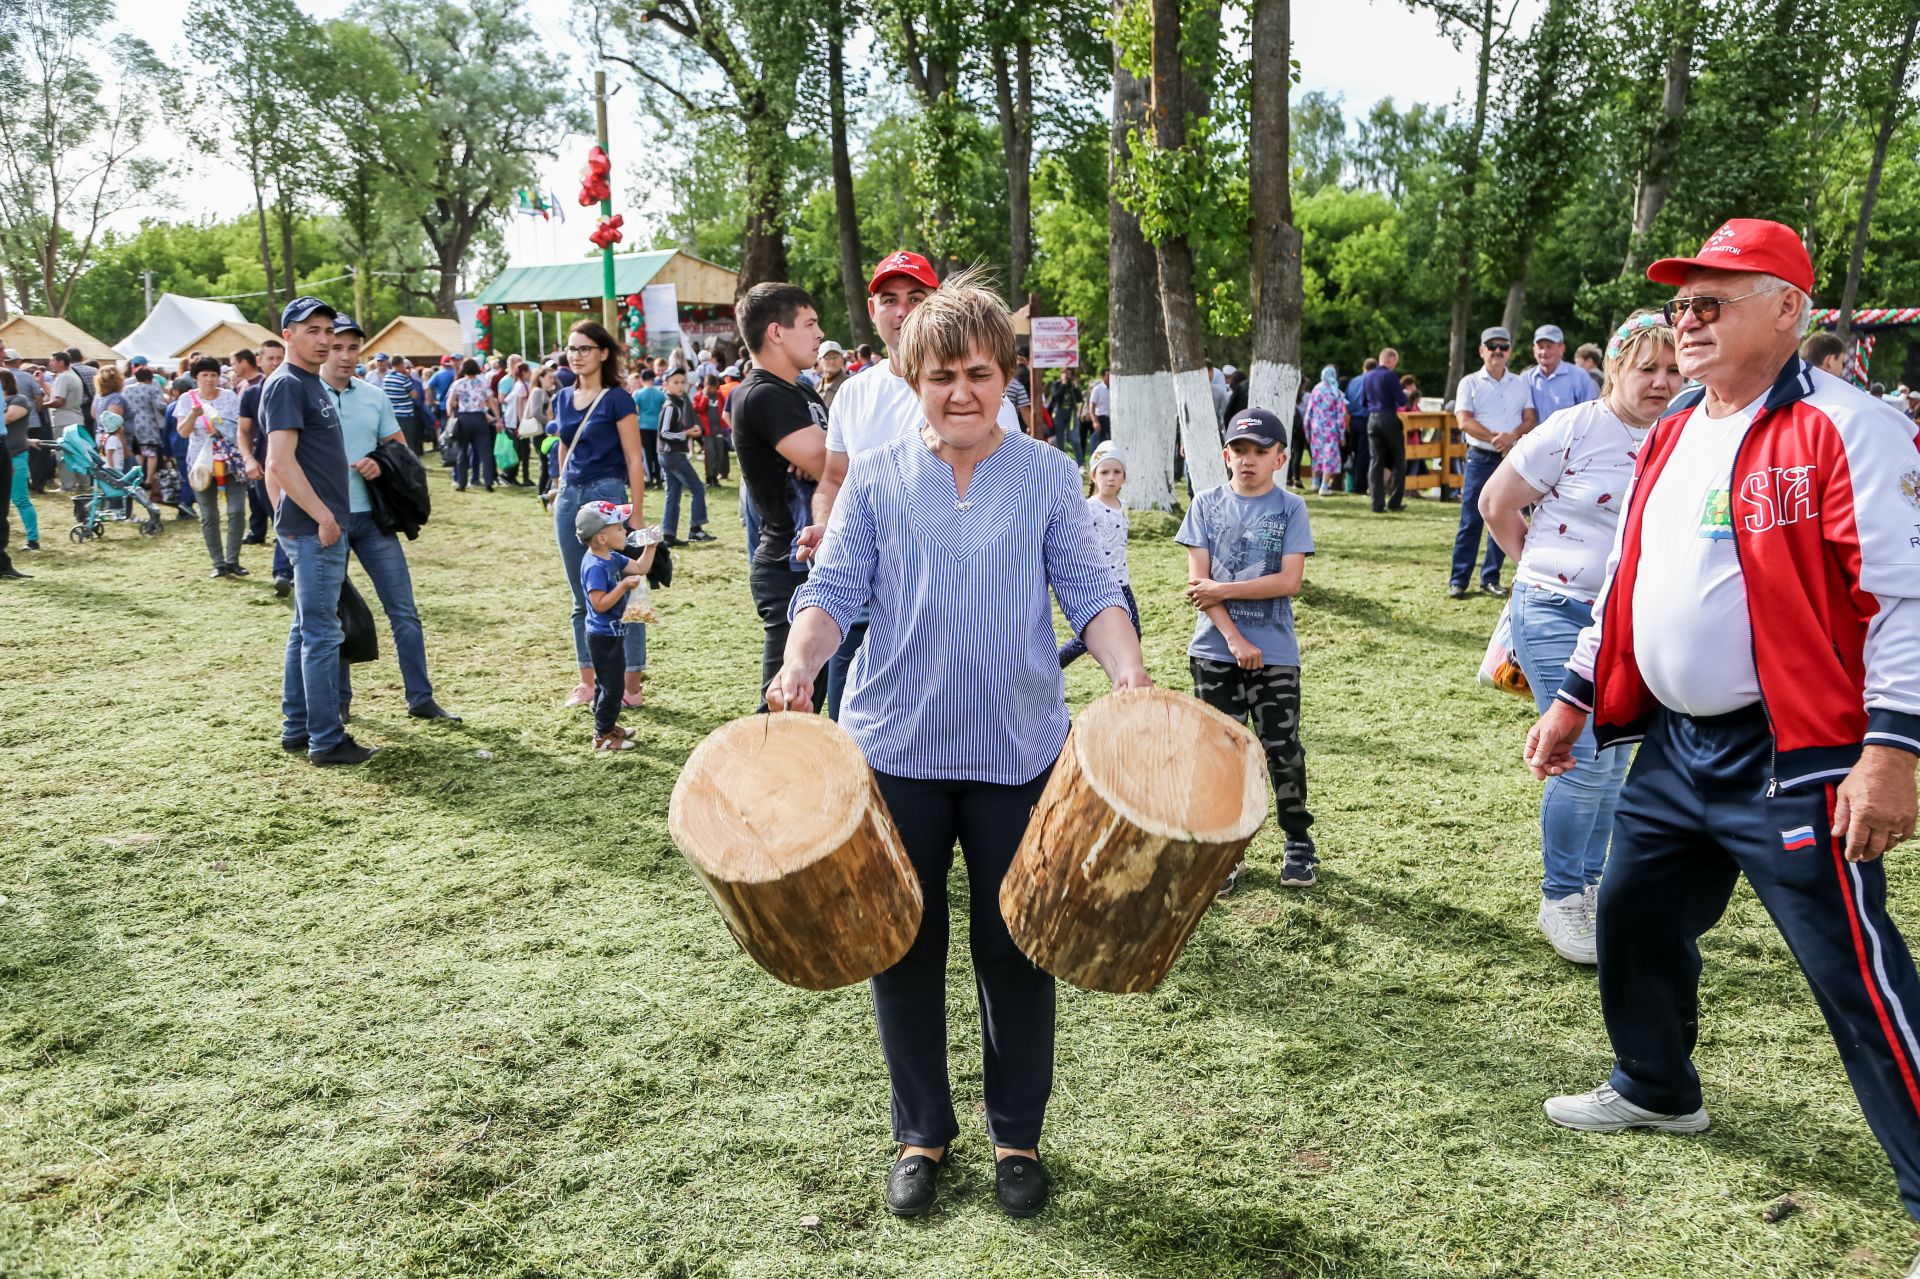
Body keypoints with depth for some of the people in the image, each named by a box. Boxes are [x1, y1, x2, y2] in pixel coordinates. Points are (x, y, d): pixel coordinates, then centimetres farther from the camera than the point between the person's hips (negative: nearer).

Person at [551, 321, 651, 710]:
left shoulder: (617, 399, -6)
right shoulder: (563, 399, 11)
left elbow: (634, 461, -8)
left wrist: (637, 516, -12)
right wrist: (560, 495, 18)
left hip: (607, 495, -6)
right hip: (570, 498, 6)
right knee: (582, 598, 11)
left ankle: (632, 683, 3)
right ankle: (588, 681, 18)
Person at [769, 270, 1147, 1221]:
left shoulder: (1046, 476, 2)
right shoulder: (876, 480, 2)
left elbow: (1091, 594, -1)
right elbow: (834, 593, -1)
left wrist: (1129, 674, -19)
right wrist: (799, 663, -21)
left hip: (1017, 751, 0)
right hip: (897, 750, 1)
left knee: (1014, 949, 9)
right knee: (905, 948, 10)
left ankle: (1017, 1135, 29)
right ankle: (922, 1133, 30)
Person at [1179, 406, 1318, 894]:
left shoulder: (1290, 508, -1)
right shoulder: (1206, 504, 3)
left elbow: (1289, 581, -11)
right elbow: (1197, 580, -5)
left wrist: (1223, 590, -13)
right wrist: (1234, 638, -13)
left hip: (1274, 651, -1)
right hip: (1215, 650, 1)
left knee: (1282, 748, 1)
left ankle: (1298, 841, 21)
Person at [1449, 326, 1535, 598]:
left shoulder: (1521, 384, 13)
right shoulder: (1470, 383, 4)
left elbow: (1529, 420, 5)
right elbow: (1465, 422, -7)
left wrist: (1512, 436, -15)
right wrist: (1495, 438, -16)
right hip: (1480, 458, -3)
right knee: (1471, 521, -4)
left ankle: (1491, 577, 14)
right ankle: (1458, 580, -1)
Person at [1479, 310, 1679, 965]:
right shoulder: (1572, 430, -12)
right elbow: (1496, 503, -5)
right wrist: (1544, 567, 3)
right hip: (1557, 615, -6)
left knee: (1613, 763, 13)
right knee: (1586, 759, -11)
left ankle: (1588, 886, 30)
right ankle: (1558, 899, 5)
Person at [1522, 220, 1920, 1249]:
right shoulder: (1670, 438, 13)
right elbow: (1626, 580, 19)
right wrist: (1573, 698, 17)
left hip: (1792, 758, -8)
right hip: (1674, 743, 8)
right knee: (1636, 919, 19)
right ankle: (1657, 1089, 42)